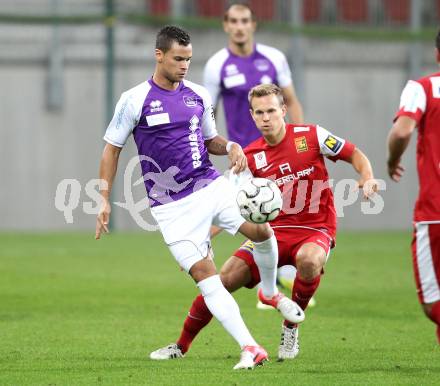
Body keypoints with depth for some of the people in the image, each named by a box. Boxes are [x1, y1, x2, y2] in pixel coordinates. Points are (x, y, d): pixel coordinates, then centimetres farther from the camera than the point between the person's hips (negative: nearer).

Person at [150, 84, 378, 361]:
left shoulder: (311, 136, -6)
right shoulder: (251, 157, 2)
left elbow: (355, 155, 4)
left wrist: (367, 179, -16)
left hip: (315, 230, -3)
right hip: (274, 230, 3)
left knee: (309, 260, -40)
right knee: (223, 280, -11)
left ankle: (291, 328, -12)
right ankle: (181, 346, 9)